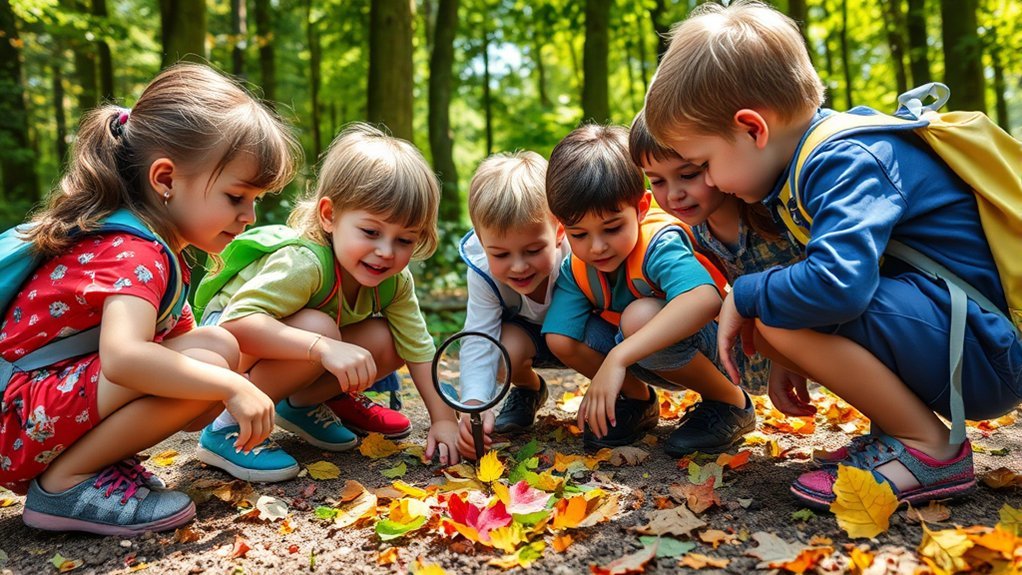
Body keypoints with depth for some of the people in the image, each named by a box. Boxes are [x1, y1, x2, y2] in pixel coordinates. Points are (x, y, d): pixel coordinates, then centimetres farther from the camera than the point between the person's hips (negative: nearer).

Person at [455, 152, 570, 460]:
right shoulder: (483, 273, -30)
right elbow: (479, 344, -31)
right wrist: (474, 404, -47)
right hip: (530, 335, 2)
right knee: (507, 346, -32)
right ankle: (528, 390, 6)